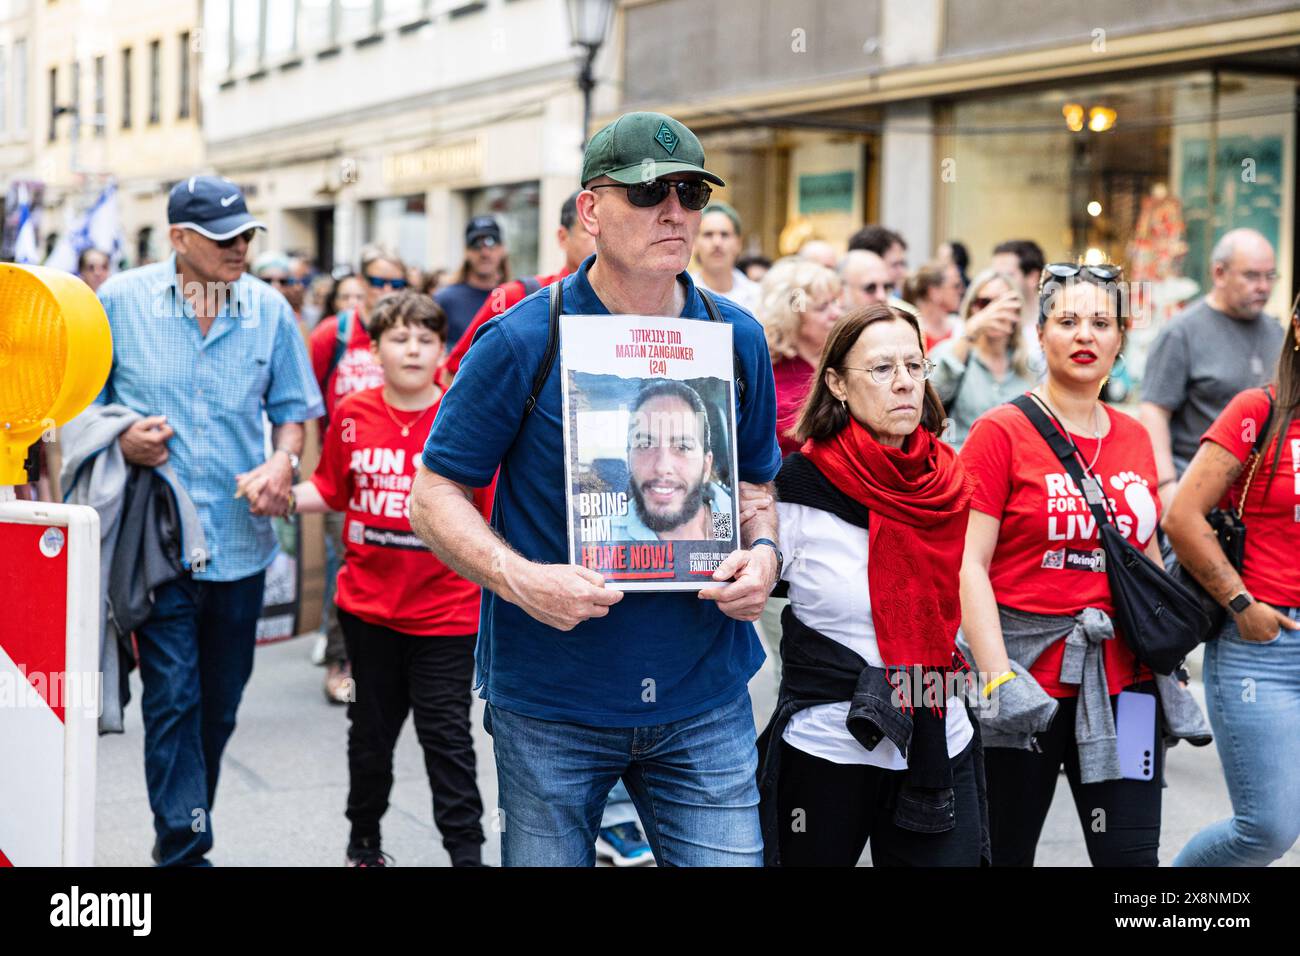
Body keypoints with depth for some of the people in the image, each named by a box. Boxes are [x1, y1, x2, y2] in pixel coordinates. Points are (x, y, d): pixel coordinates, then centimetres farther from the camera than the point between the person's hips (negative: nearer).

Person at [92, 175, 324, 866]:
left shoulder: (269, 309, 4)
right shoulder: (121, 301, -2)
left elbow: (292, 406, 12)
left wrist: (283, 459, -7)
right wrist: (120, 439, -13)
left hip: (239, 539, 3)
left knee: (219, 704, 13)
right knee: (172, 697, -9)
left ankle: (181, 834, 32)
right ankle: (186, 849, -3)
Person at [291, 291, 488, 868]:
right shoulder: (353, 416, 0)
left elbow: (494, 513, -4)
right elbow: (331, 491, 12)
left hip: (445, 610, -3)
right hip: (369, 605, 3)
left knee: (447, 735, 0)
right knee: (371, 728, 18)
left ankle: (466, 851, 10)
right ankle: (364, 842, 36)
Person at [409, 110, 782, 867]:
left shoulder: (737, 340, 3)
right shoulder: (522, 342, -10)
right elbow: (436, 494, -5)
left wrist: (763, 551, -6)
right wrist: (516, 577, -22)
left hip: (704, 698, 3)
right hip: (549, 700, -2)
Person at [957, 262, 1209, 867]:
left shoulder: (1135, 439, 10)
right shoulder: (1001, 432, -5)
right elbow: (968, 564, -11)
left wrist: (1172, 672, 13)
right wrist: (998, 677, -19)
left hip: (1124, 678, 4)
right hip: (1028, 679, -4)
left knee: (1131, 853, 0)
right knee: (1005, 852, 9)